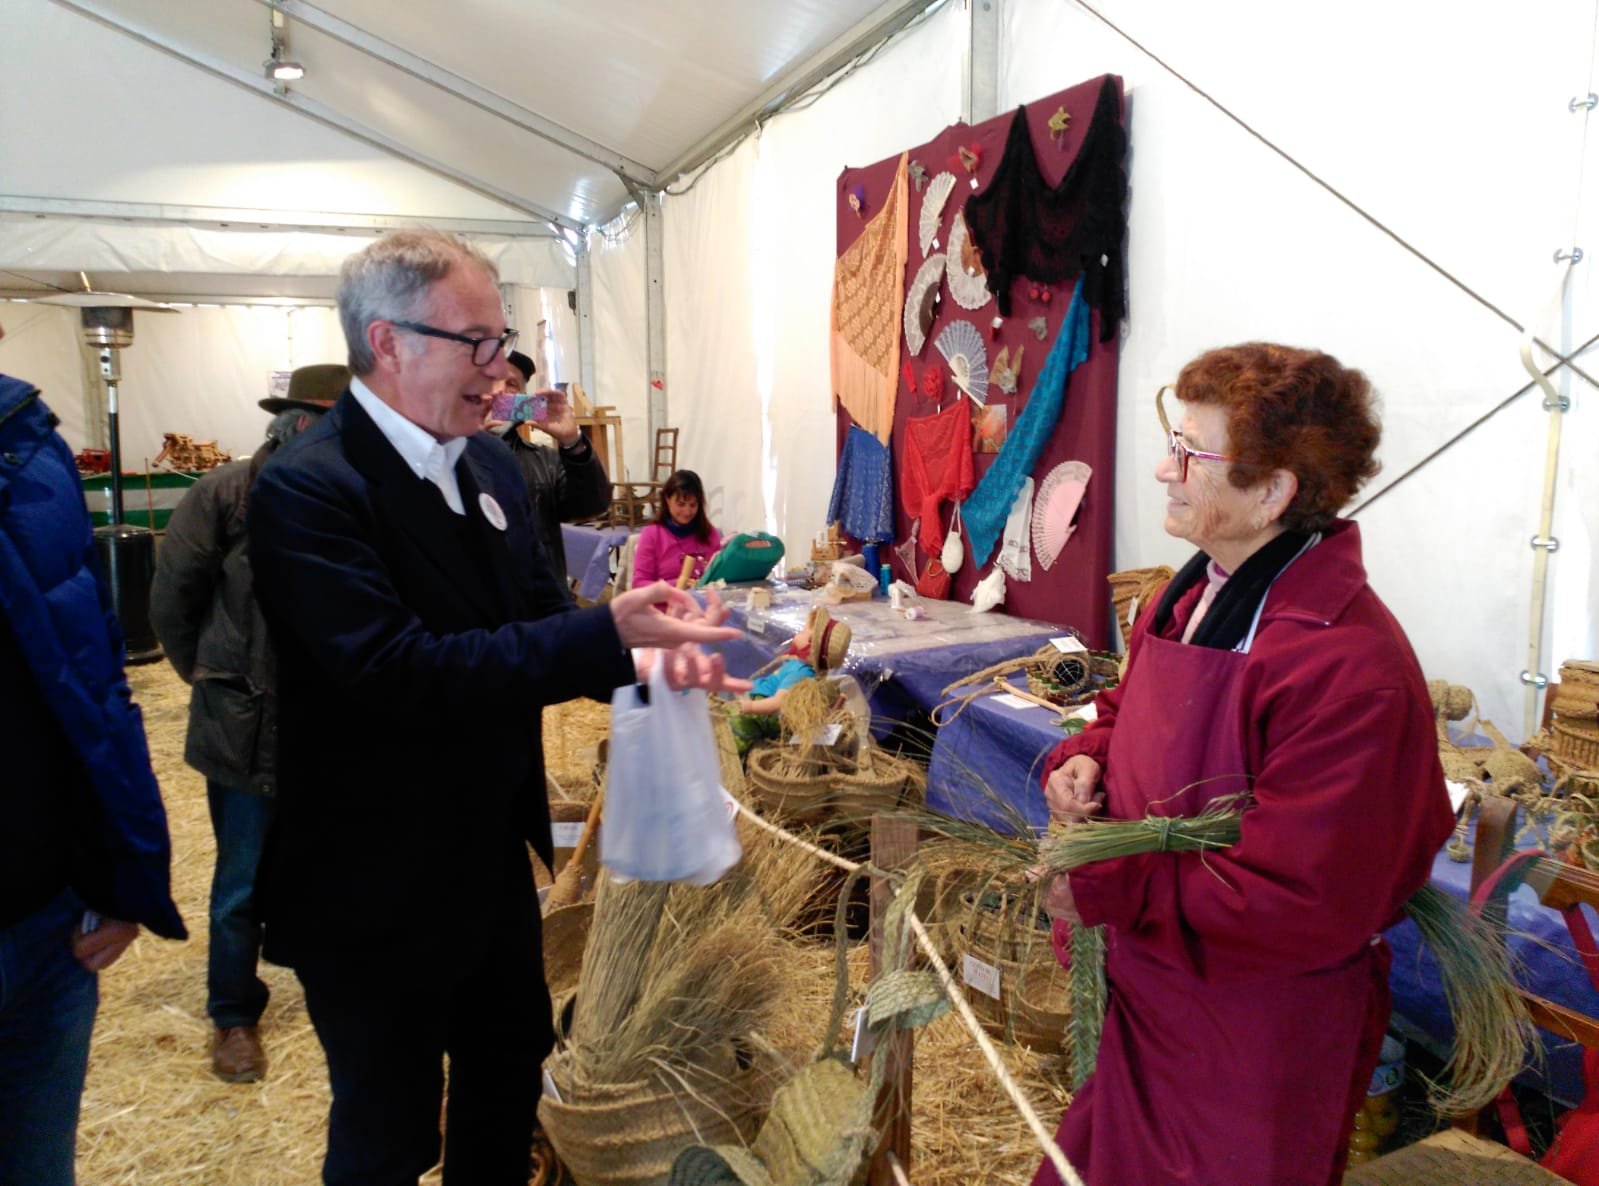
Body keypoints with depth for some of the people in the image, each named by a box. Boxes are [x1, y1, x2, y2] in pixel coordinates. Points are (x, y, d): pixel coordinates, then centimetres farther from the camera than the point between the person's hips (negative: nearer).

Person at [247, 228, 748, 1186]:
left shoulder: (491, 464, 4)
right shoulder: (307, 487, -21)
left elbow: (537, 623, 4)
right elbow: (396, 668, -31)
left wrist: (647, 650, -16)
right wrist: (607, 635, -36)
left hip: (495, 852, 8)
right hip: (377, 885, -7)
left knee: (512, 1072, 25)